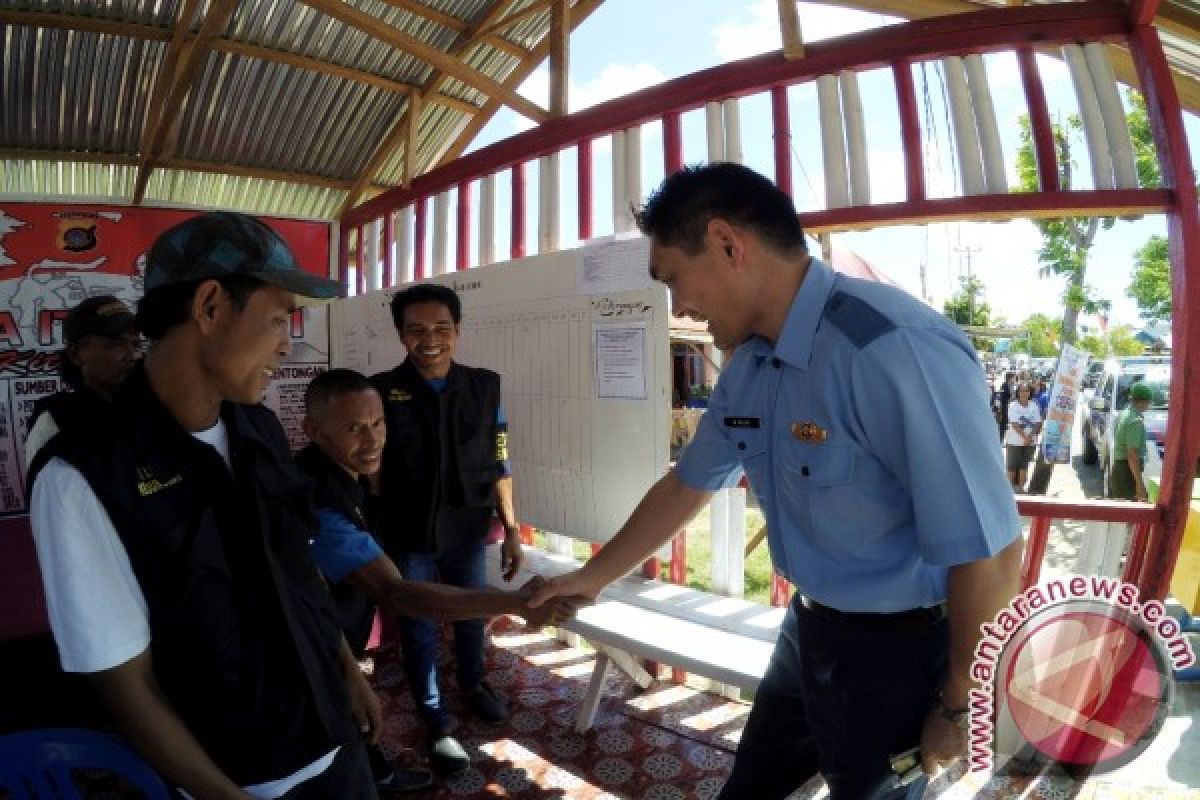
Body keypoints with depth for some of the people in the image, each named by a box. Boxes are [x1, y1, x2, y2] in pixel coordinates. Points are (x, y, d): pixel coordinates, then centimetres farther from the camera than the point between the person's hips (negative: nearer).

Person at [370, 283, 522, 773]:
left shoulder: (485, 387, -5)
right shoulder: (381, 391, -11)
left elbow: (498, 465, 0)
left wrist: (511, 529, 1)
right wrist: (372, 539, -6)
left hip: (468, 531, 2)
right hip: (407, 537, -2)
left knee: (471, 616, 22)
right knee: (419, 630, 13)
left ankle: (473, 684, 51)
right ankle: (436, 722, 36)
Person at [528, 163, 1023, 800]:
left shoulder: (896, 349, -31)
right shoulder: (747, 366, -3)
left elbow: (989, 555, -26)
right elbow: (687, 484, 9)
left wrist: (958, 708, -10)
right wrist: (593, 576, 19)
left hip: (898, 648, -7)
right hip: (809, 626, 7)